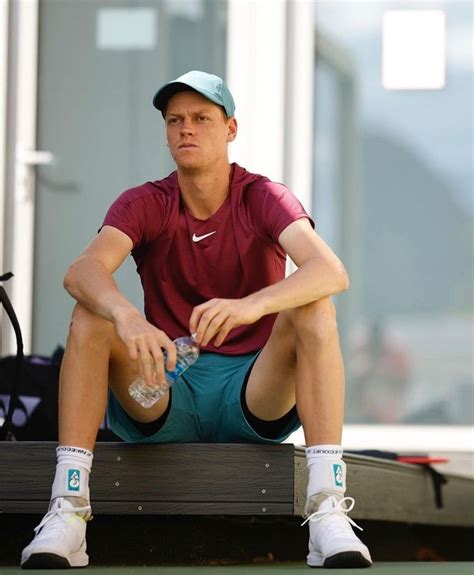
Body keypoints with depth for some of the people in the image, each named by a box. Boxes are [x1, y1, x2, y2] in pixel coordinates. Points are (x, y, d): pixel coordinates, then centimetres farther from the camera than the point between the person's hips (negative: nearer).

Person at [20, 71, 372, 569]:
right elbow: (81, 271, -20)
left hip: (254, 397, -1)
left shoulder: (264, 199, -3)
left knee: (315, 310, -26)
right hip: (162, 404, 1)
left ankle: (328, 512, -39)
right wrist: (125, 316, -45)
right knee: (91, 313, -23)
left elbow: (332, 273, -24)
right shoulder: (144, 205, 1)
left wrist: (251, 305, -44)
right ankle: (66, 513, -35)